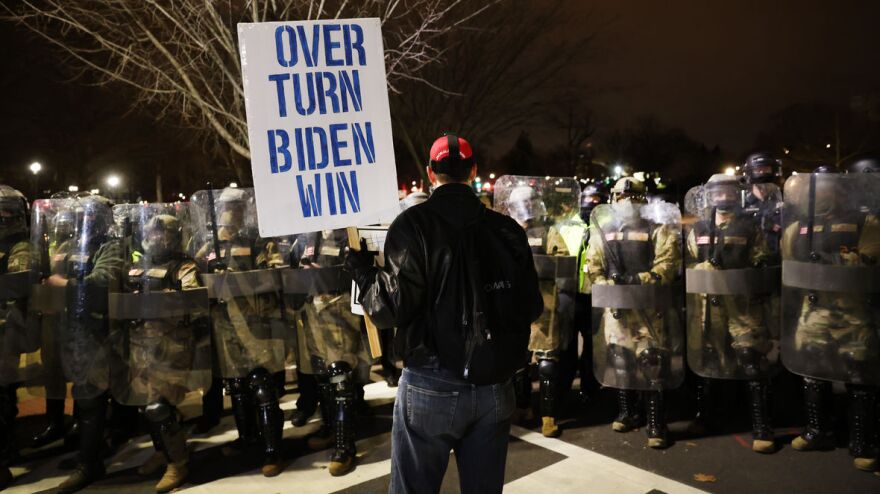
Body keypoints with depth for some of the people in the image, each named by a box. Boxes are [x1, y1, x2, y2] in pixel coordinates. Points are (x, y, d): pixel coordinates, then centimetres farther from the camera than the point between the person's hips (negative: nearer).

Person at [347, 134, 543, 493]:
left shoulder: (414, 224, -9)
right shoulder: (508, 230, 2)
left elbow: (394, 309, -16)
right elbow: (532, 309, 4)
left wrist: (362, 271, 2)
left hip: (431, 386, -4)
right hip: (495, 387, 4)